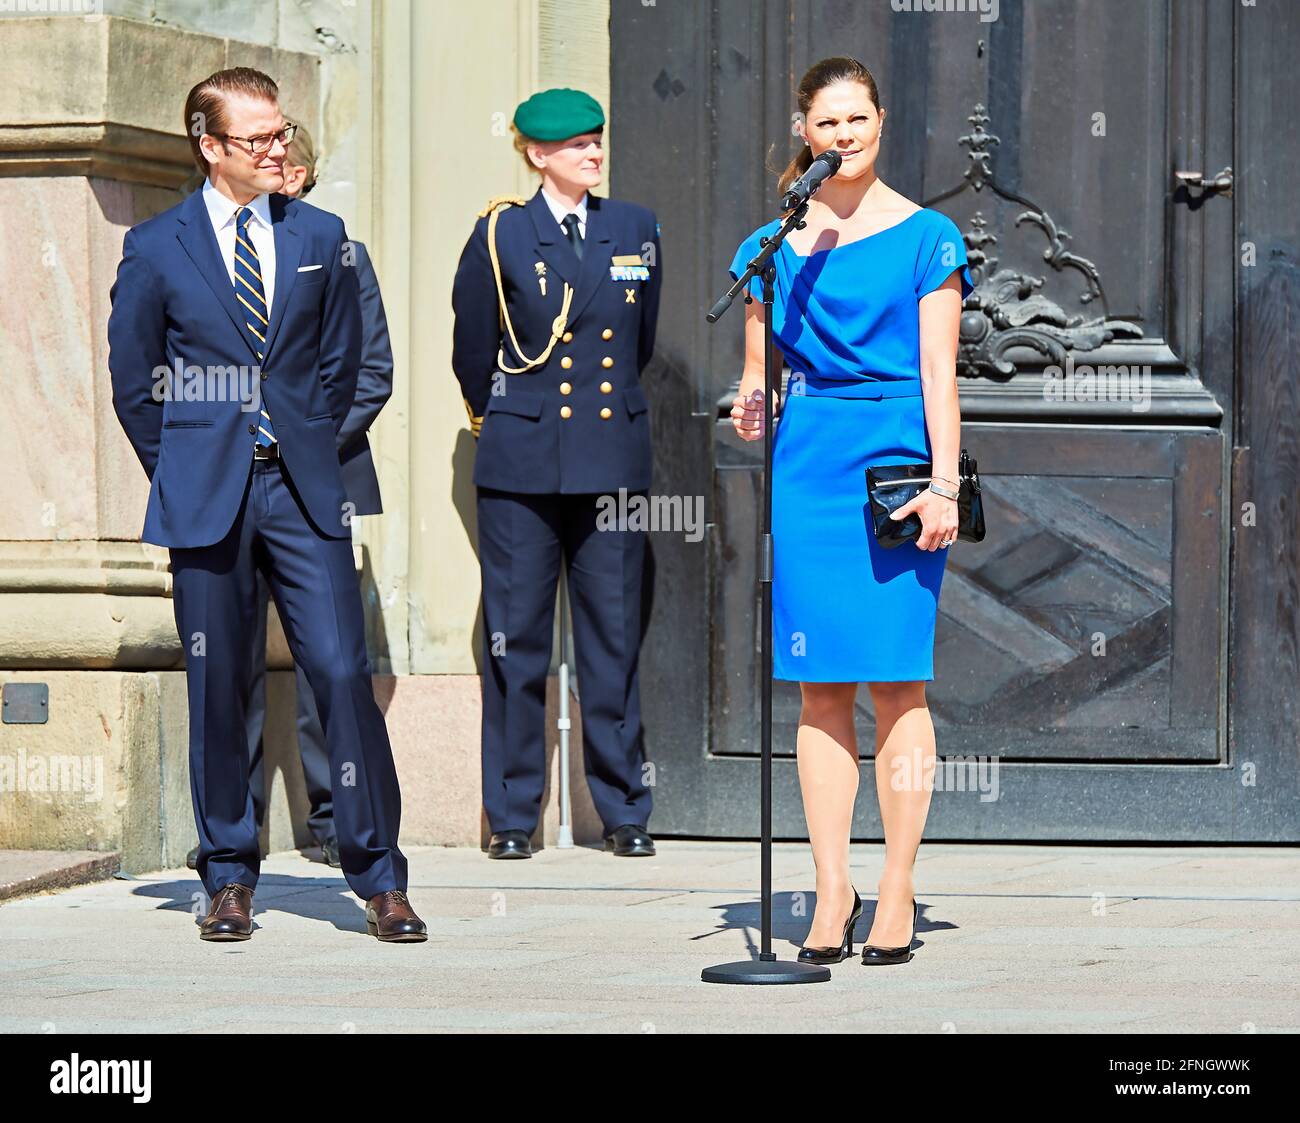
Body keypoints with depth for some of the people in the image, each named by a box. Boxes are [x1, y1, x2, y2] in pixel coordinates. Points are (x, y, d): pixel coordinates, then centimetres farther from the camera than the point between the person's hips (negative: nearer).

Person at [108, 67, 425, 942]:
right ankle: (229, 877, 14)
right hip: (205, 499, -1)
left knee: (343, 672, -7)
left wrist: (309, 453, 10)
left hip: (302, 490, 1)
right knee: (217, 690, 3)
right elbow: (134, 383, 7)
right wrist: (183, 474, 6)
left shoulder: (320, 237, 8)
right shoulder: (156, 250, 1)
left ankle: (379, 877, -2)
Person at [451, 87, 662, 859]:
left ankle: (624, 811, 9)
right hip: (523, 468, -2)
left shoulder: (635, 230, 8)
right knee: (517, 638, 0)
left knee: (615, 637, 2)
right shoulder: (501, 234, 1)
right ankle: (513, 816, 7)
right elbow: (473, 352, 10)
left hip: (613, 459, 2)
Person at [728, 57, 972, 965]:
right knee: (820, 688, 2)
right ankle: (832, 889, 6)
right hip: (805, 468, 3)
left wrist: (944, 484, -9)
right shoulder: (775, 244, 12)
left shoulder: (925, 236, 3)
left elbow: (938, 371, -1)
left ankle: (897, 892, 1)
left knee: (897, 681, -3)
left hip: (896, 461, -3)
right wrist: (753, 411, -6)